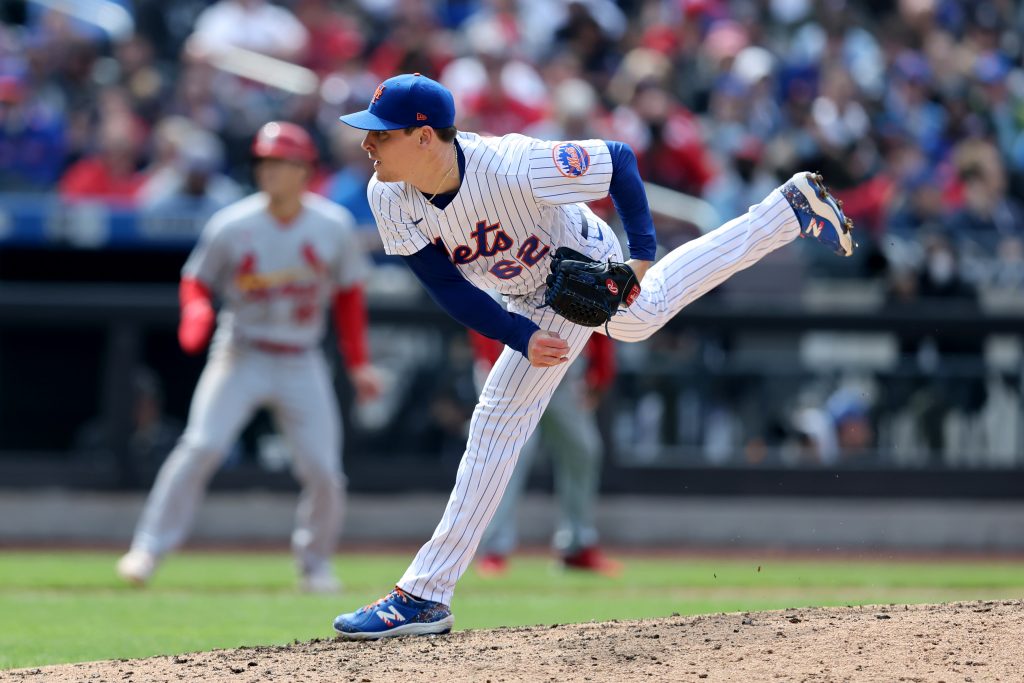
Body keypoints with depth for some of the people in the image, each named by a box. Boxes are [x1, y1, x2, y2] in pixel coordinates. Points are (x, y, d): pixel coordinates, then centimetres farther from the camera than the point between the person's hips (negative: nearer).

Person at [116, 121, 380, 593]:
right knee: (201, 445, -18)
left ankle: (315, 563, 19)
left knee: (323, 470, -4)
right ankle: (149, 548, -13)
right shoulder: (232, 226, -10)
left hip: (302, 363, 2)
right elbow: (197, 281, 0)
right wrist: (196, 312, -23)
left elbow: (348, 293, 7)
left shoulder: (334, 227, -5)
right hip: (241, 355, -2)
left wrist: (358, 363, 6)